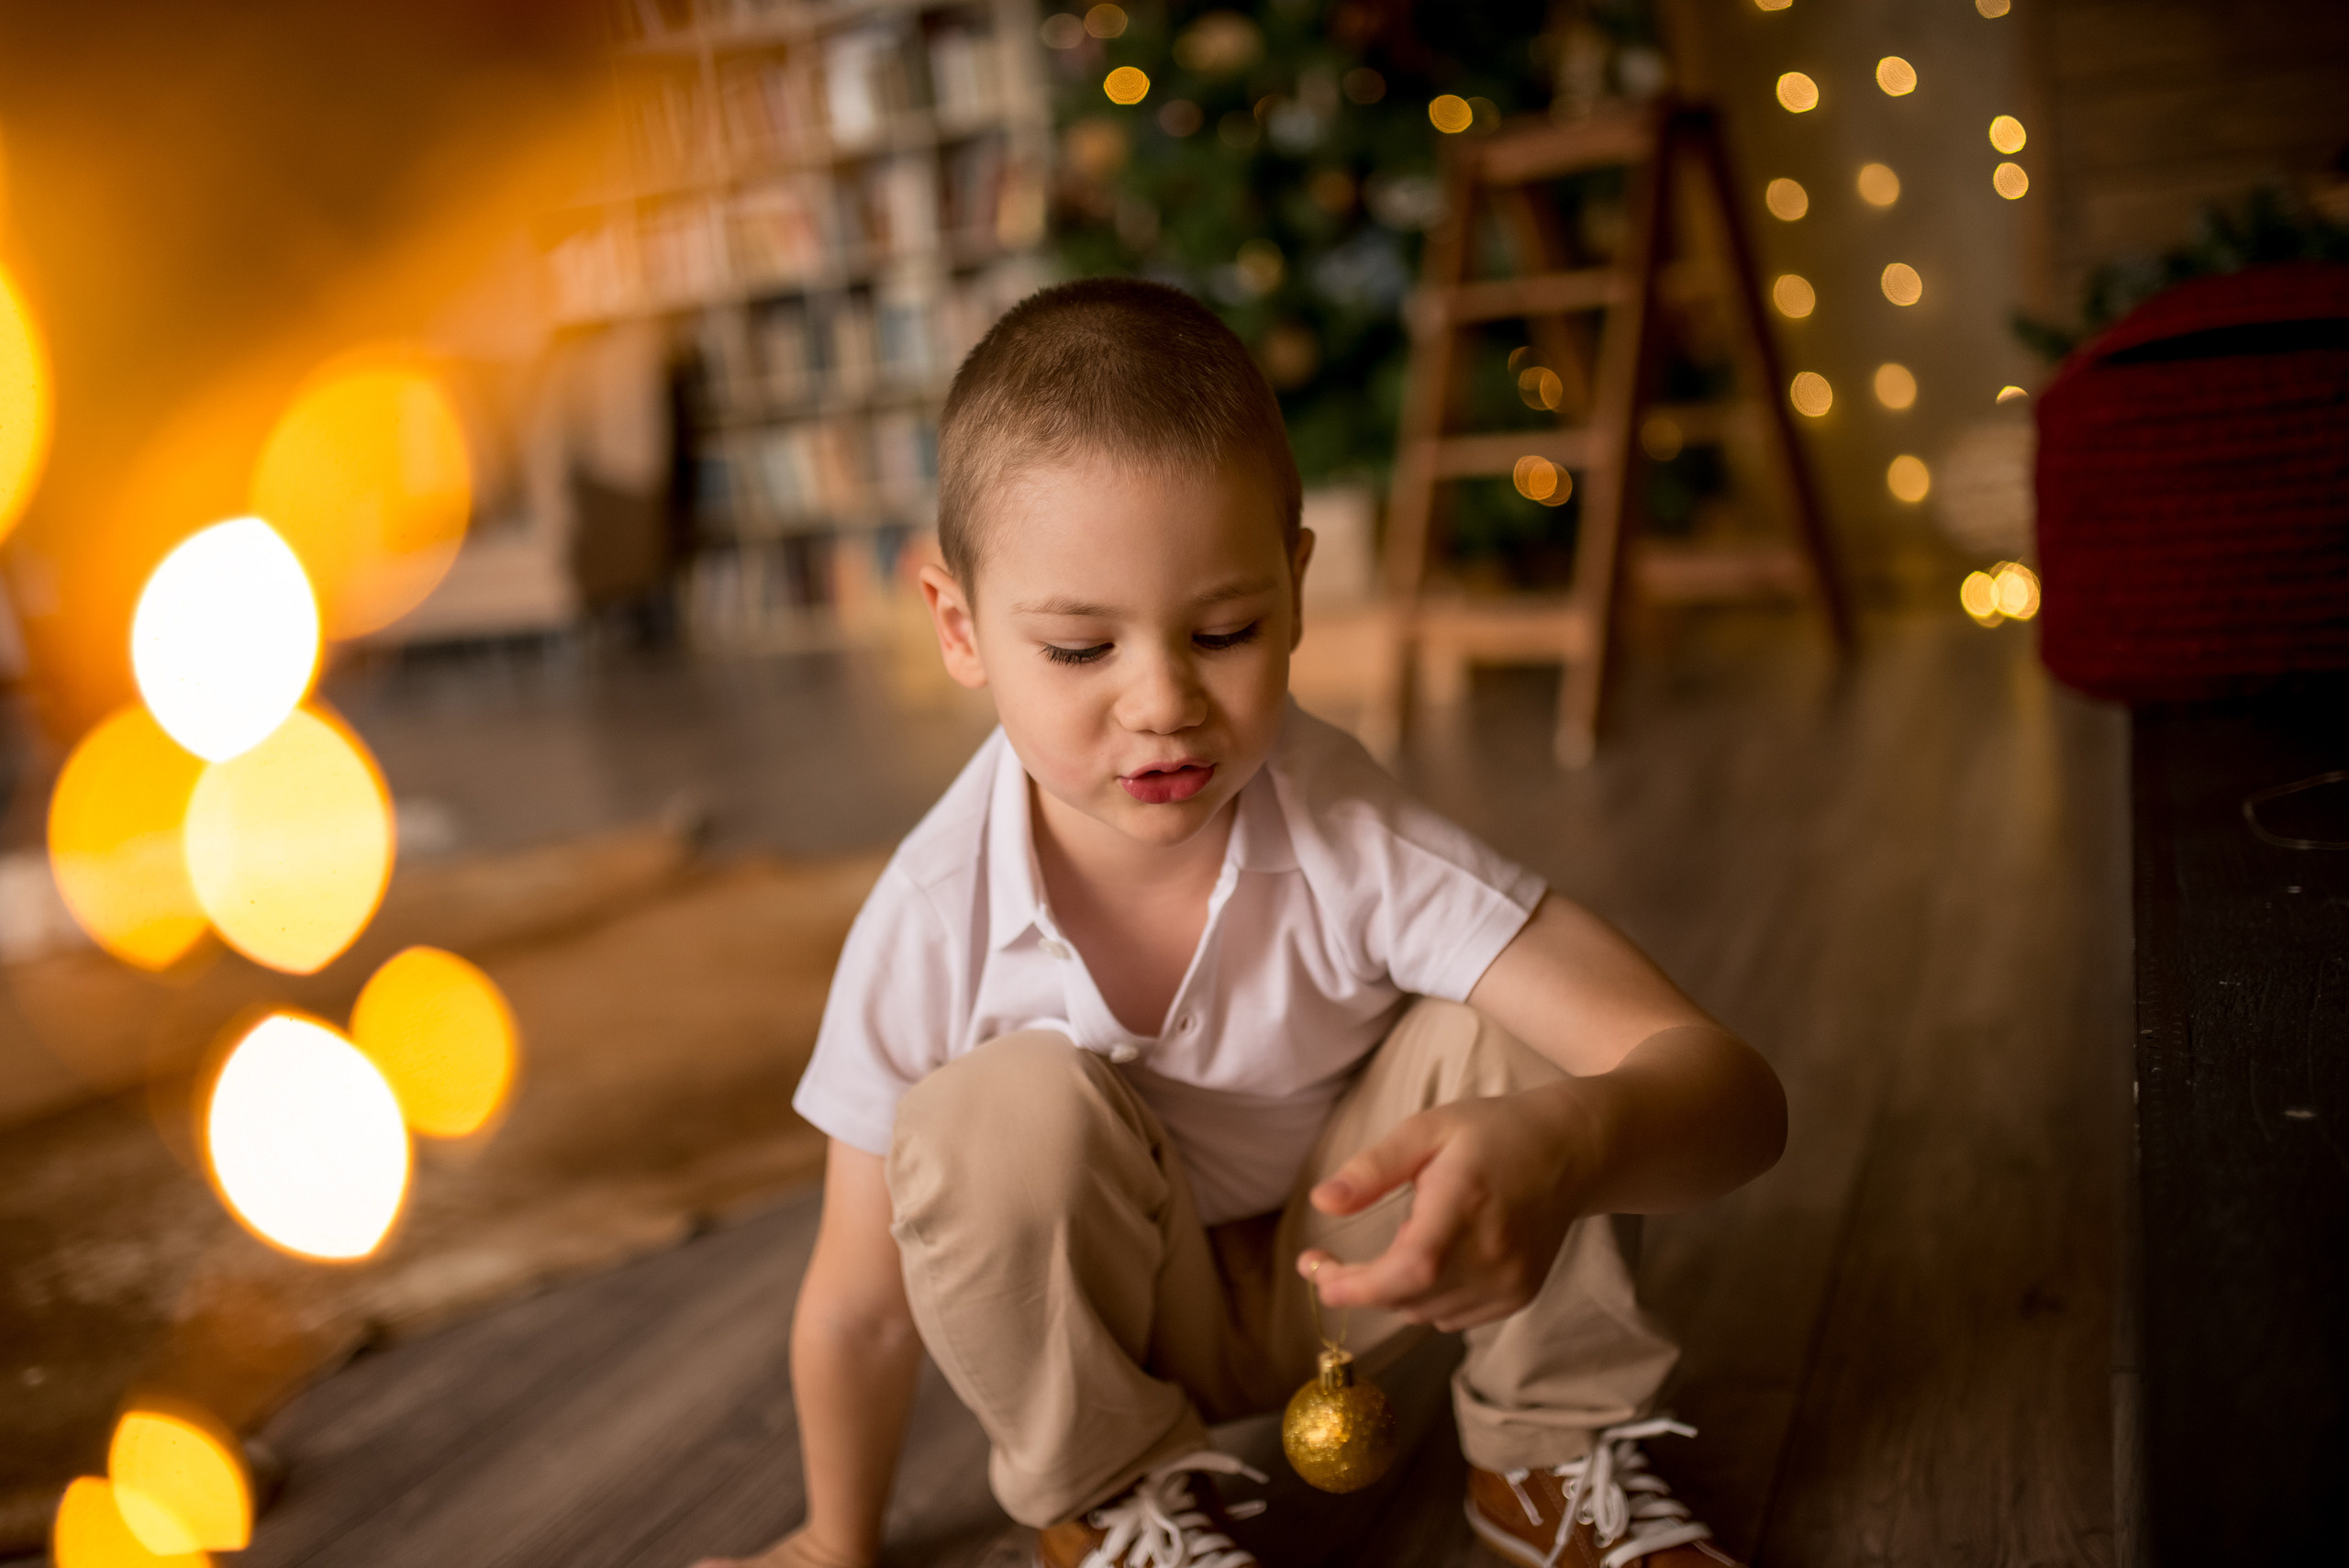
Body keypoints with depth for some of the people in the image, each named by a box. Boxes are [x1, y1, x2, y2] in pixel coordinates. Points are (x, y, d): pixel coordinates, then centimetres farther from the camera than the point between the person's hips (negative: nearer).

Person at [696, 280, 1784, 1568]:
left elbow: (1726, 1088, -35)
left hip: (1337, 1269, 1)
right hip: (1098, 1318, 0)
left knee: (1495, 1041, -25)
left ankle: (1553, 1449, 1)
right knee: (1003, 1110, -31)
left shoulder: (1355, 844, -29)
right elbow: (861, 1306, -14)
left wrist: (1564, 1146, -58)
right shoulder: (932, 925, -28)